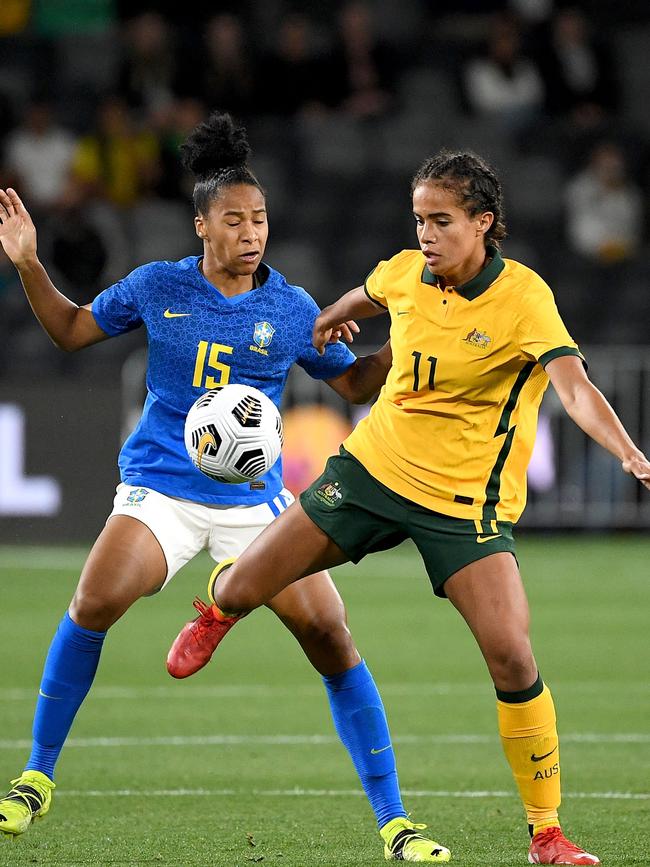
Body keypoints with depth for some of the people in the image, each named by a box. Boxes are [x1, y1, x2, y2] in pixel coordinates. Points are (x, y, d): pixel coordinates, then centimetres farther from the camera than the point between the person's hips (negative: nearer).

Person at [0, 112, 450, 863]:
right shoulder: (158, 287, 1)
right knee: (94, 603, -26)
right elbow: (71, 329, 14)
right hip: (160, 488, -1)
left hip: (254, 499, 1)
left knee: (330, 636, -10)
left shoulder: (291, 310, 2)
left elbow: (355, 382, 14)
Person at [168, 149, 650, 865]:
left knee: (511, 658, -19)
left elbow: (574, 388, -33)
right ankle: (218, 612, 44)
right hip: (373, 467, 4)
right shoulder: (403, 275, -4)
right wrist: (329, 318, 42)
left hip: (465, 502, -4)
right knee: (239, 592, 1)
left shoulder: (523, 298, -19)